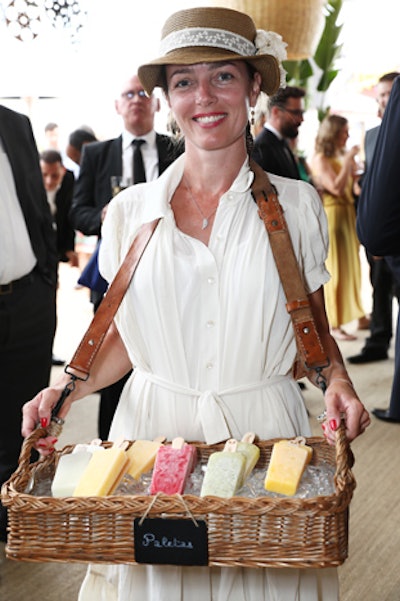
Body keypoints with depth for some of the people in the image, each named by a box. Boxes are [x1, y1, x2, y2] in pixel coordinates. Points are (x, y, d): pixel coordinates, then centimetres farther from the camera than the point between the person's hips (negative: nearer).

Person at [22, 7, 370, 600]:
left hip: (263, 433, -1)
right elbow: (124, 334, 11)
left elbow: (315, 329, 9)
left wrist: (338, 383, -11)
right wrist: (68, 386, -5)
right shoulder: (129, 212, 3)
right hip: (153, 432, 1)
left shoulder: (296, 205, 1)